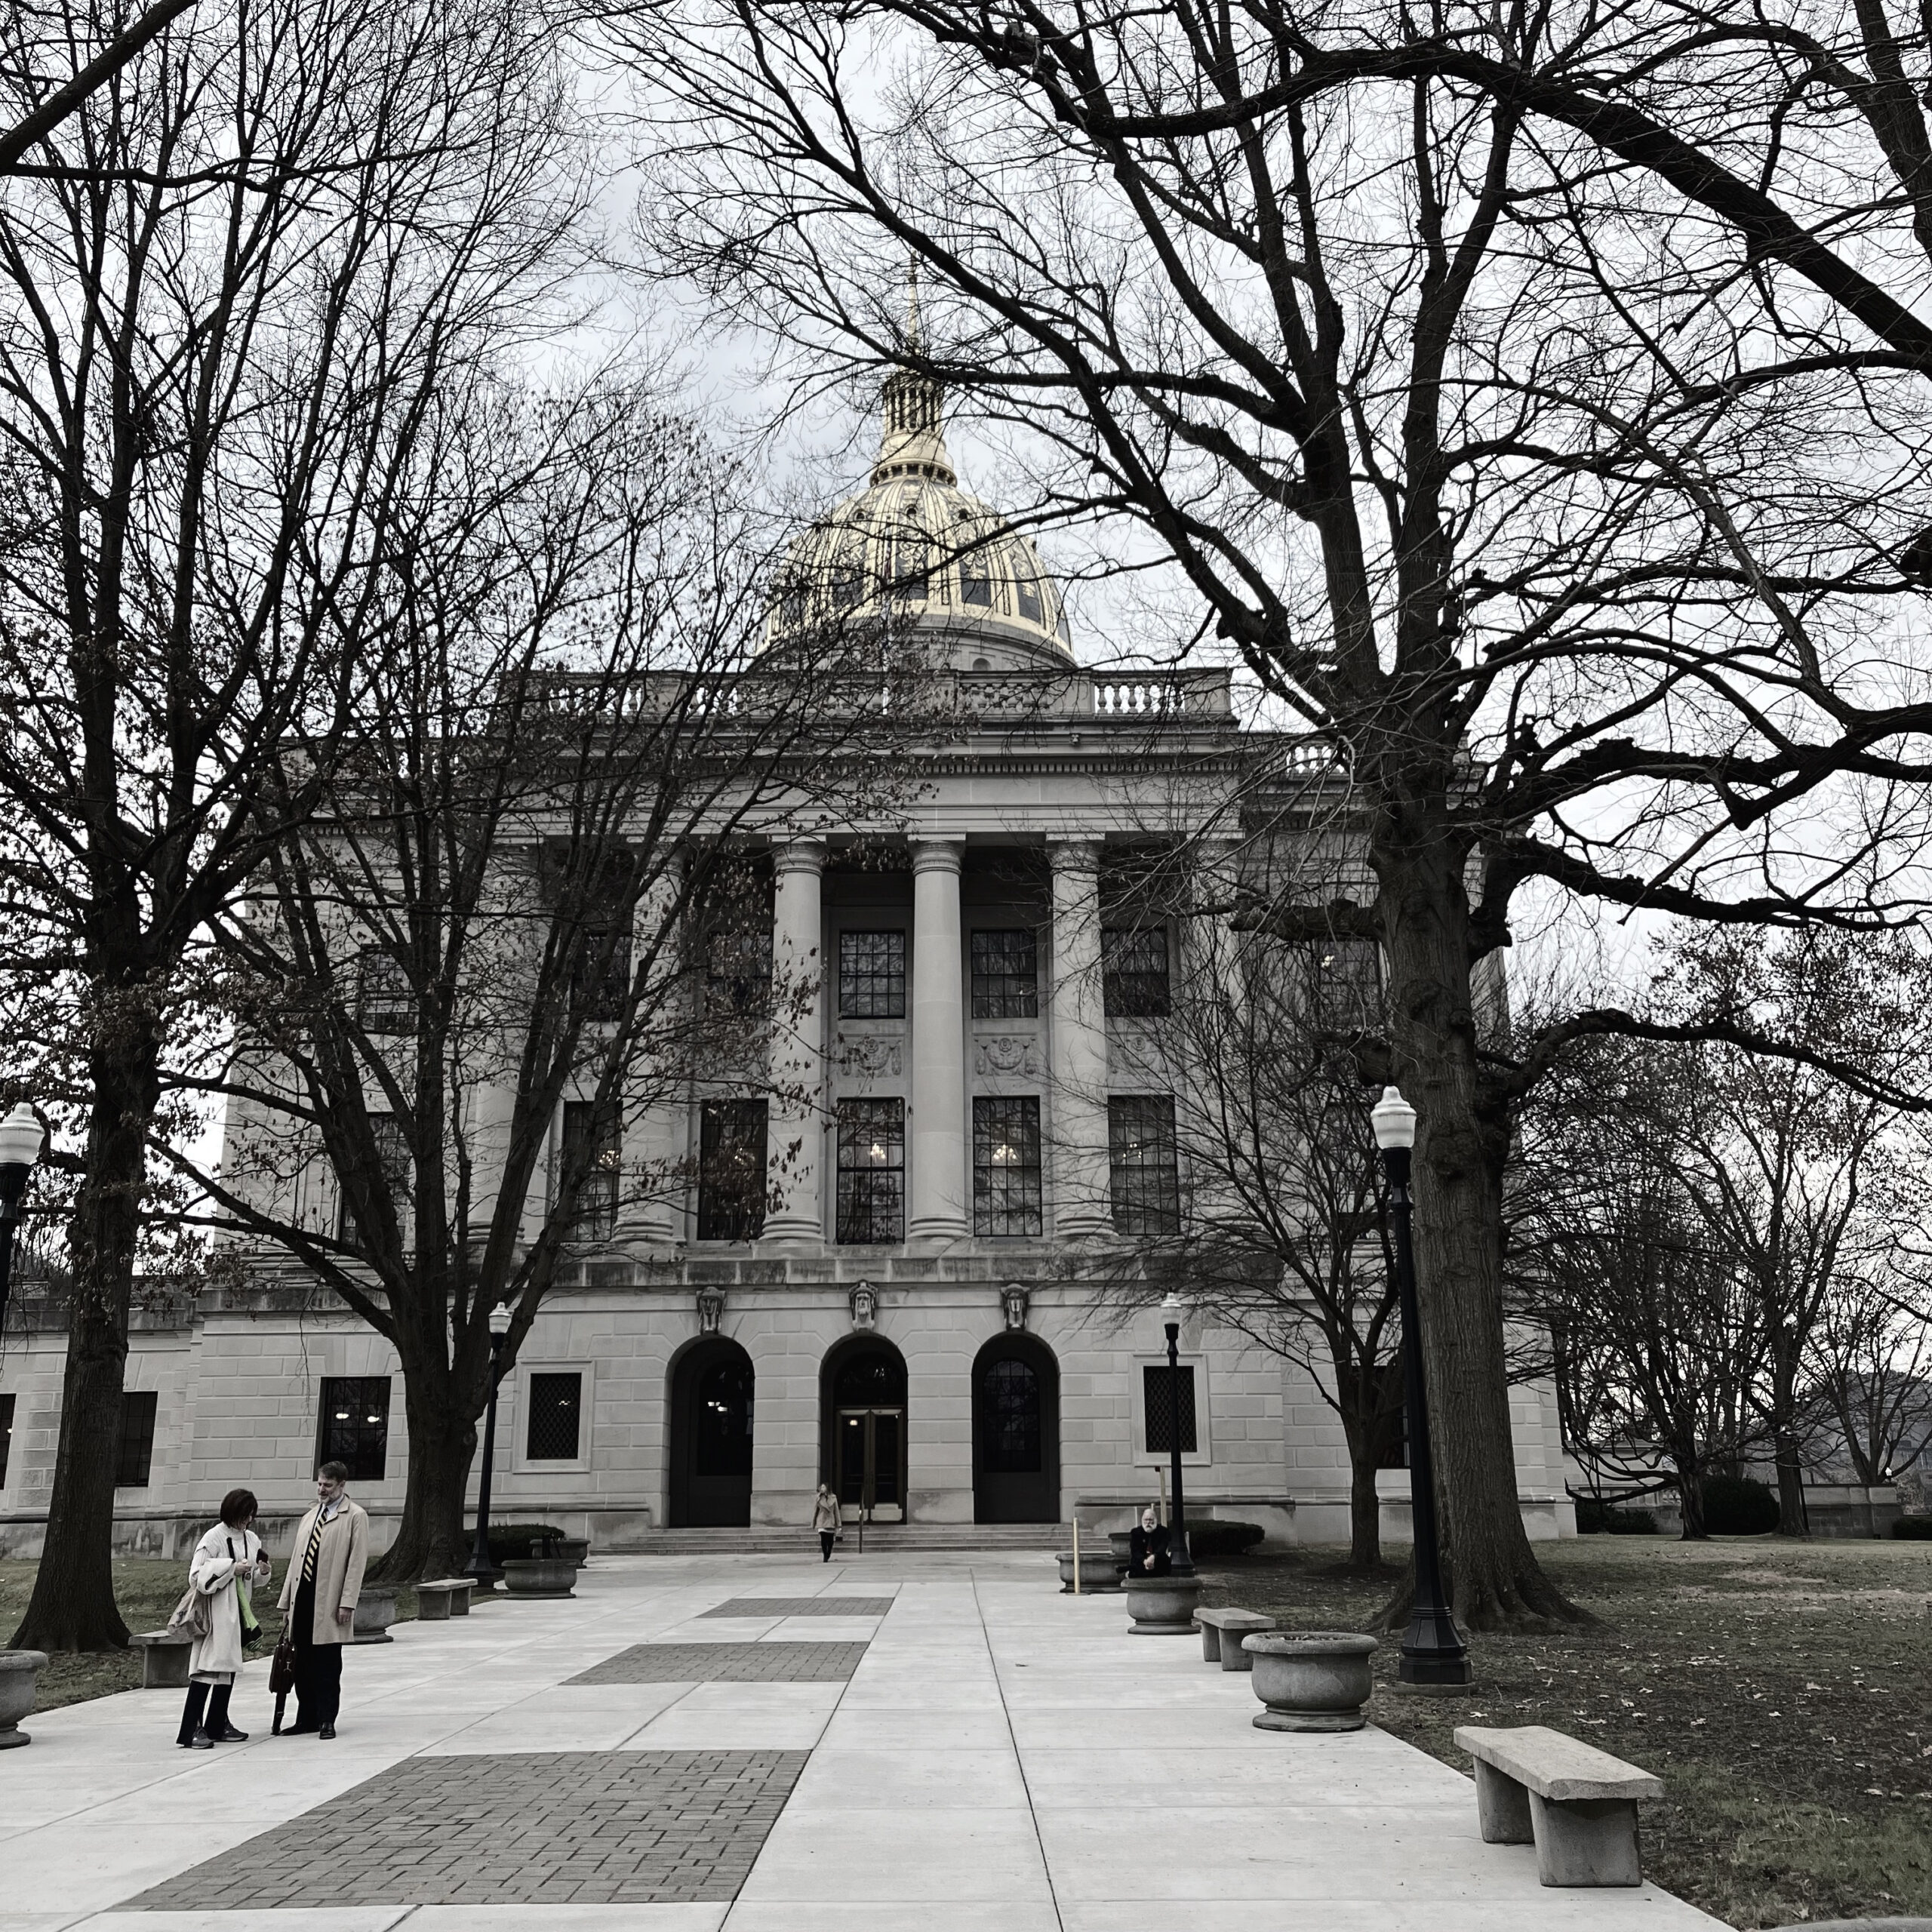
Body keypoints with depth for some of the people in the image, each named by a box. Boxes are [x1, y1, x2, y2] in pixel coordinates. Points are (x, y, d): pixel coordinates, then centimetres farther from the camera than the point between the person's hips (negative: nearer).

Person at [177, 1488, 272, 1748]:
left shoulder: (252, 1540, 10)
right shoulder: (213, 1539, -11)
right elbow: (197, 1576, -15)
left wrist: (263, 1572, -3)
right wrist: (231, 1568, -19)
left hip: (240, 1612, 8)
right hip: (217, 1612, -8)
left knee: (229, 1669, 13)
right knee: (207, 1669, -13)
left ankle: (218, 1724, 22)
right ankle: (192, 1729, -13)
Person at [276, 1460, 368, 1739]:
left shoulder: (355, 1516, -2)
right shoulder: (310, 1516, 19)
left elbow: (357, 1562, -9)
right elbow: (296, 1558, 19)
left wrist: (347, 1603, -15)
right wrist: (287, 1599, 14)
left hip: (329, 1603, -6)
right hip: (303, 1600, 6)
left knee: (327, 1666, -1)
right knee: (303, 1664, 11)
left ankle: (326, 1721, 7)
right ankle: (306, 1720, 20)